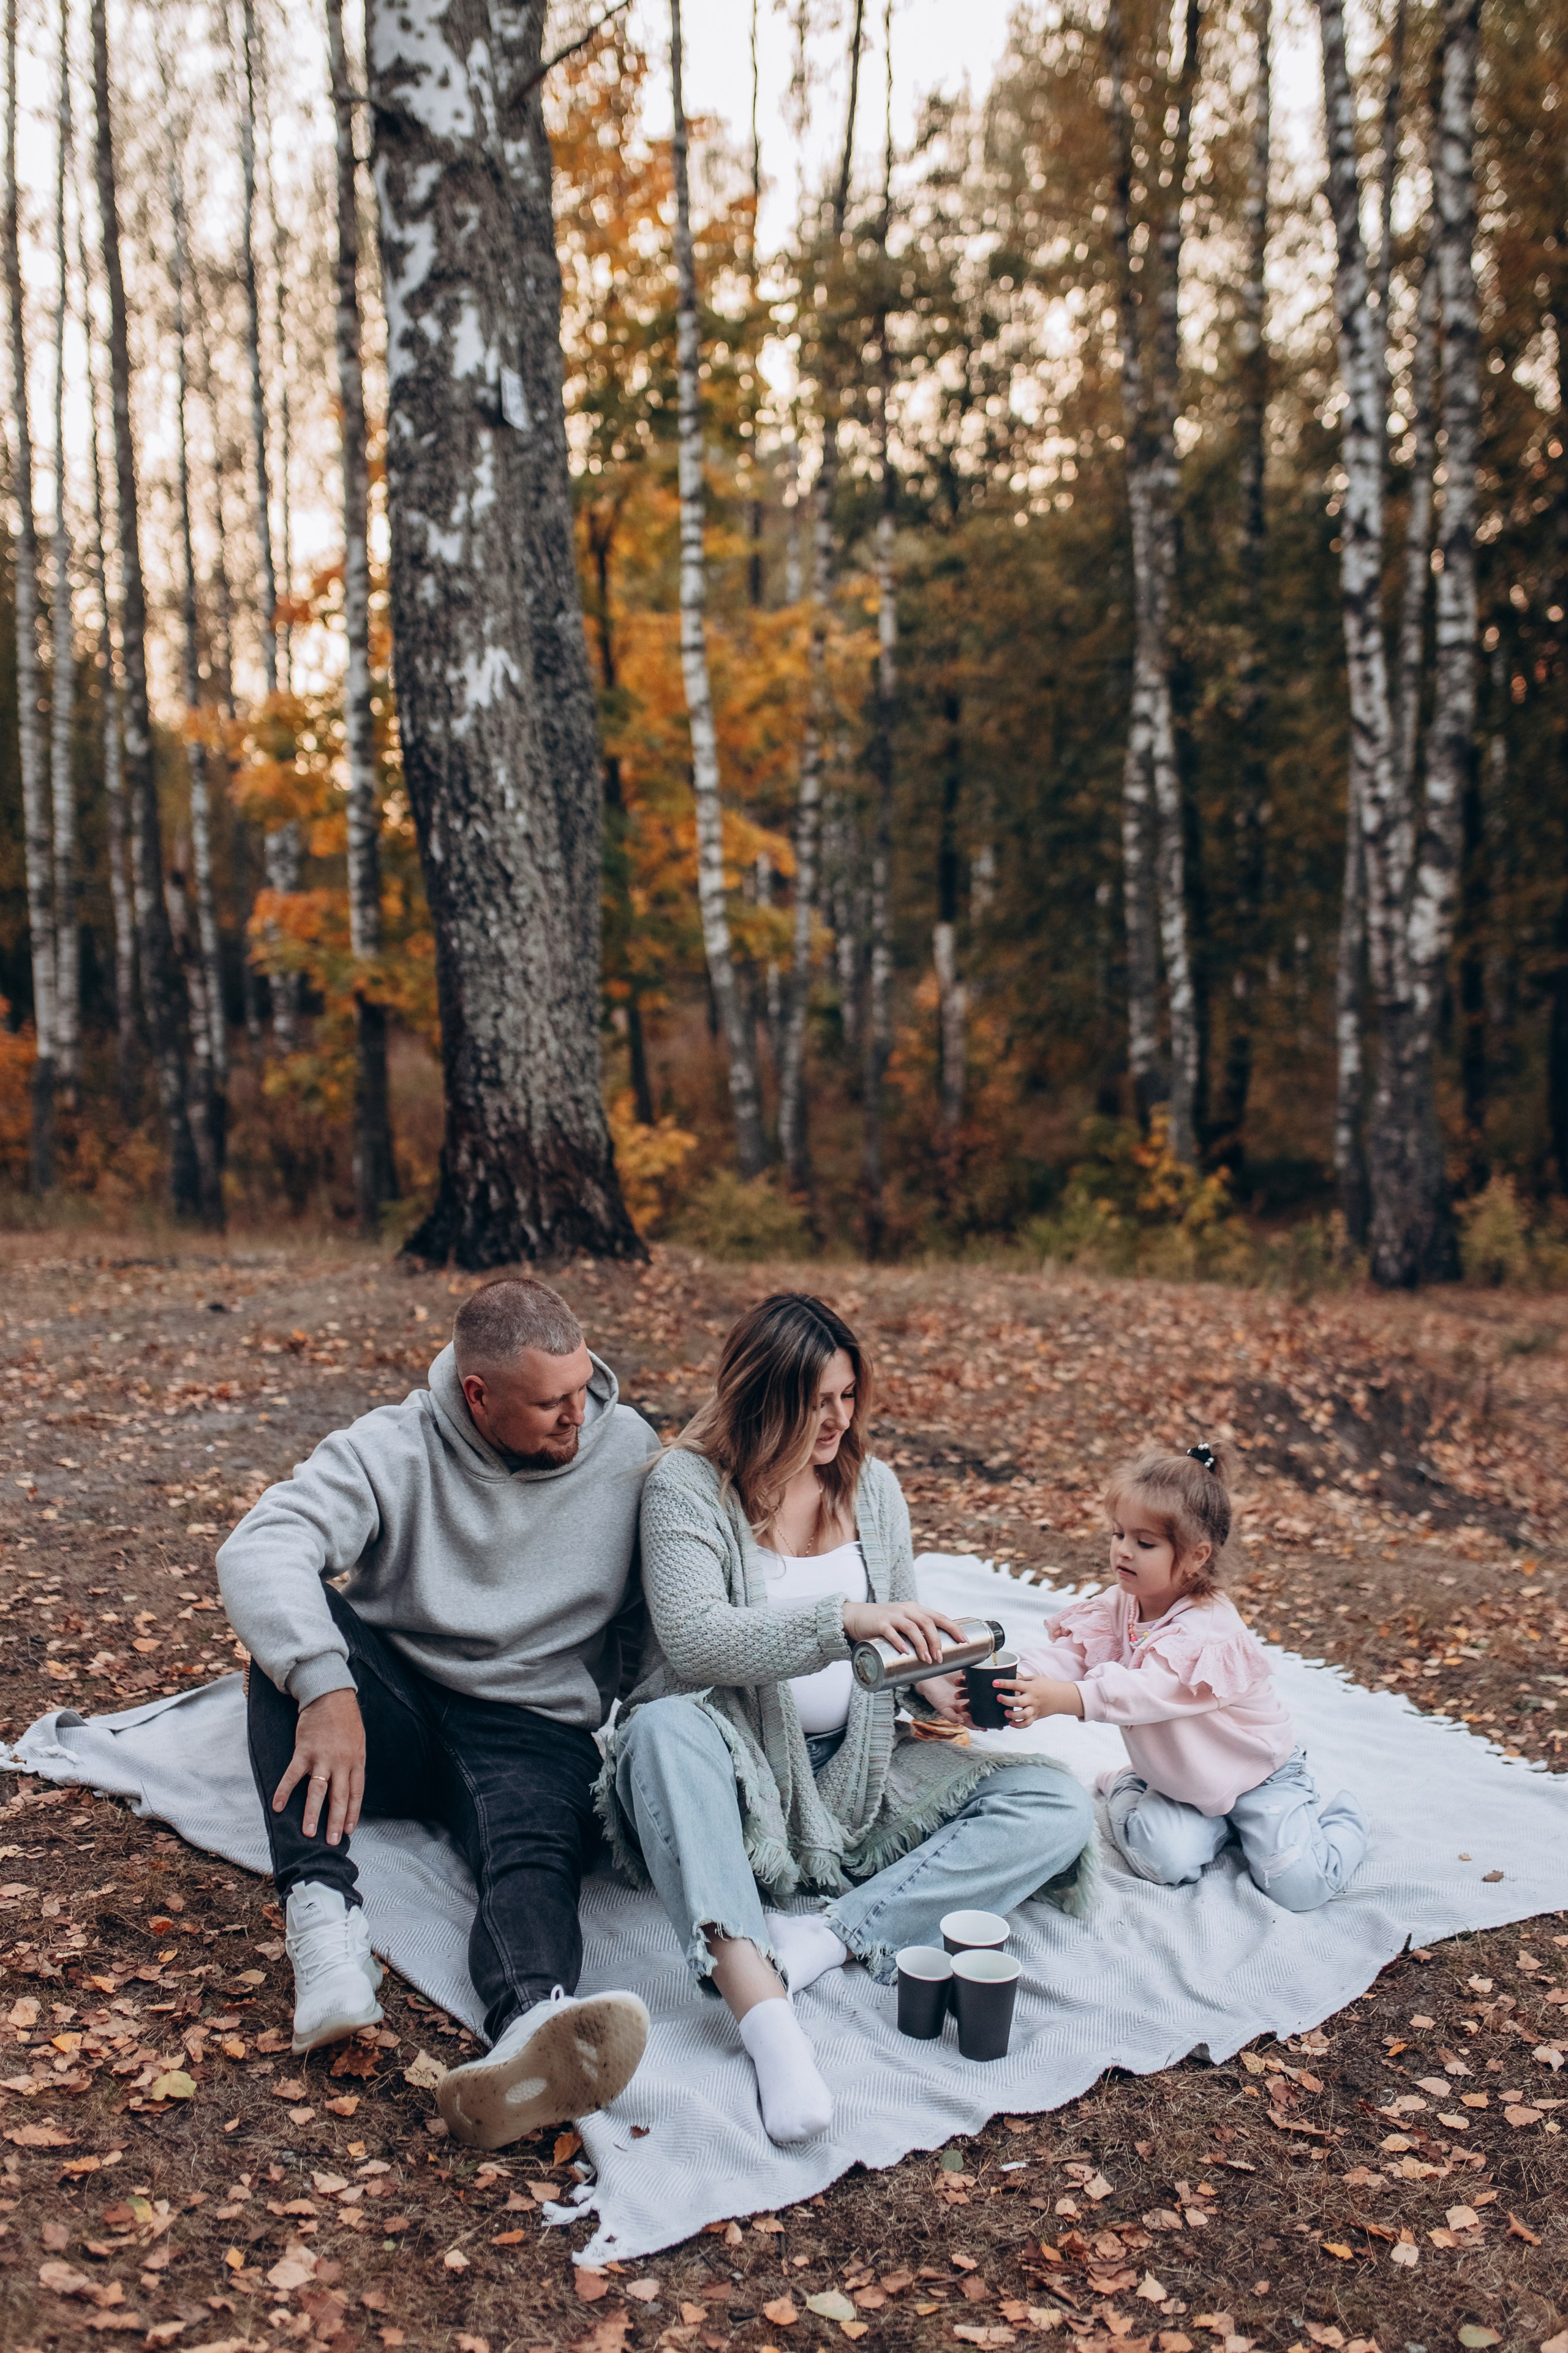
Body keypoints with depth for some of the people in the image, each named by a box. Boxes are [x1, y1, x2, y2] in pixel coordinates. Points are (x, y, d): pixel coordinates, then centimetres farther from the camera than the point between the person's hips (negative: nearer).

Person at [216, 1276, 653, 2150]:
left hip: (536, 1731, 0)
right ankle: (326, 1914, -40)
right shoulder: (395, 1449, -9)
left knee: (537, 1854, -34)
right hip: (389, 1711, 1)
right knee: (296, 1629, -29)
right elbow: (260, 1550, -25)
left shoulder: (628, 1449, -2)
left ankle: (533, 2028, -68)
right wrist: (326, 1686, -42)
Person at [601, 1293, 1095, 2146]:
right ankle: (764, 2014, -49)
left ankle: (815, 1941, -31)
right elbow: (691, 1638, -22)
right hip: (739, 1768, -4)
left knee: (1055, 1807, -16)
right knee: (663, 1729, -39)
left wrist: (945, 1685, -8)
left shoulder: (869, 1483, 9)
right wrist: (844, 1620, -34)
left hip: (853, 1775, 5)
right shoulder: (686, 1484, -8)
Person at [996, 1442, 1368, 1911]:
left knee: (1298, 1886, -15)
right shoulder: (1118, 1606, -7)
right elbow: (1070, 1651, -18)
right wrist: (1016, 1681, -40)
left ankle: (1342, 1819, 15)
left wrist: (1065, 1698, -60)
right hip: (1180, 1780, 4)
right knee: (1166, 1862, -23)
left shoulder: (1209, 1632, -32)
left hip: (1257, 1774, -4)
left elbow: (1150, 1691, -46)